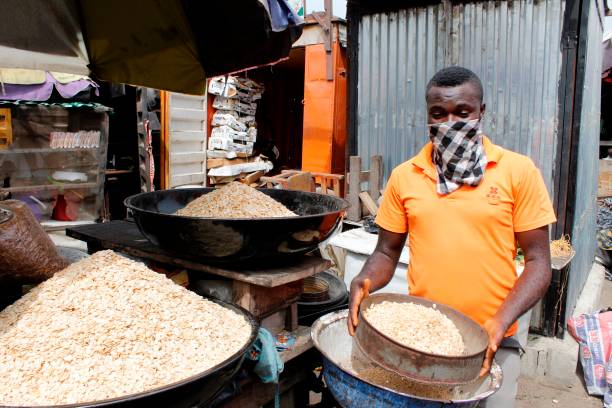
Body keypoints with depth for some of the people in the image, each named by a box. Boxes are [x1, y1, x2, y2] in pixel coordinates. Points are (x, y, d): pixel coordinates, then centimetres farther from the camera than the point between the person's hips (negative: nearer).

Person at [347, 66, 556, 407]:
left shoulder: (519, 171, -4)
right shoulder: (404, 176, 2)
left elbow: (538, 261, -2)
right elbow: (387, 252, 8)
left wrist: (501, 321, -16)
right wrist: (364, 283, -12)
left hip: (491, 342, -1)